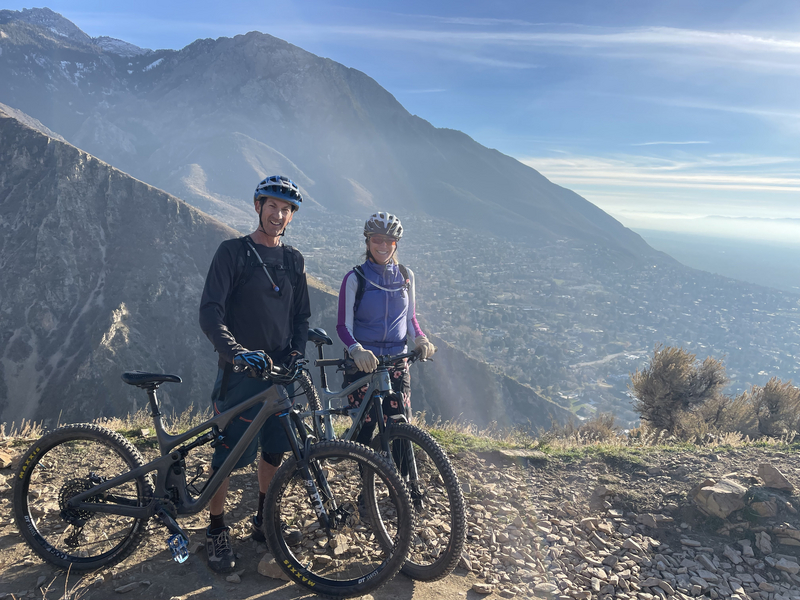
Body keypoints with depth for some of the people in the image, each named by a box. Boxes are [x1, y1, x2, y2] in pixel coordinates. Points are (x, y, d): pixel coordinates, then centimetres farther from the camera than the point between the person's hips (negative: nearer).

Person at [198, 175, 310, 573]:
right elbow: (209, 314, -12)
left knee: (275, 451, 12)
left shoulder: (294, 261, 12)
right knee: (227, 455, 0)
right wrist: (238, 351, -27)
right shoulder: (233, 252, -4)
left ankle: (264, 522, 31)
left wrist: (296, 352, -3)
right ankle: (217, 533, 20)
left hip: (280, 372, 5)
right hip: (240, 373, -5)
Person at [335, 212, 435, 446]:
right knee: (364, 428, -1)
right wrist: (356, 350, -26)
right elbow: (344, 325, -6)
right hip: (362, 363, -2)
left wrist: (421, 339, -7)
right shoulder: (355, 278, -3)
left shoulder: (405, 276, 8)